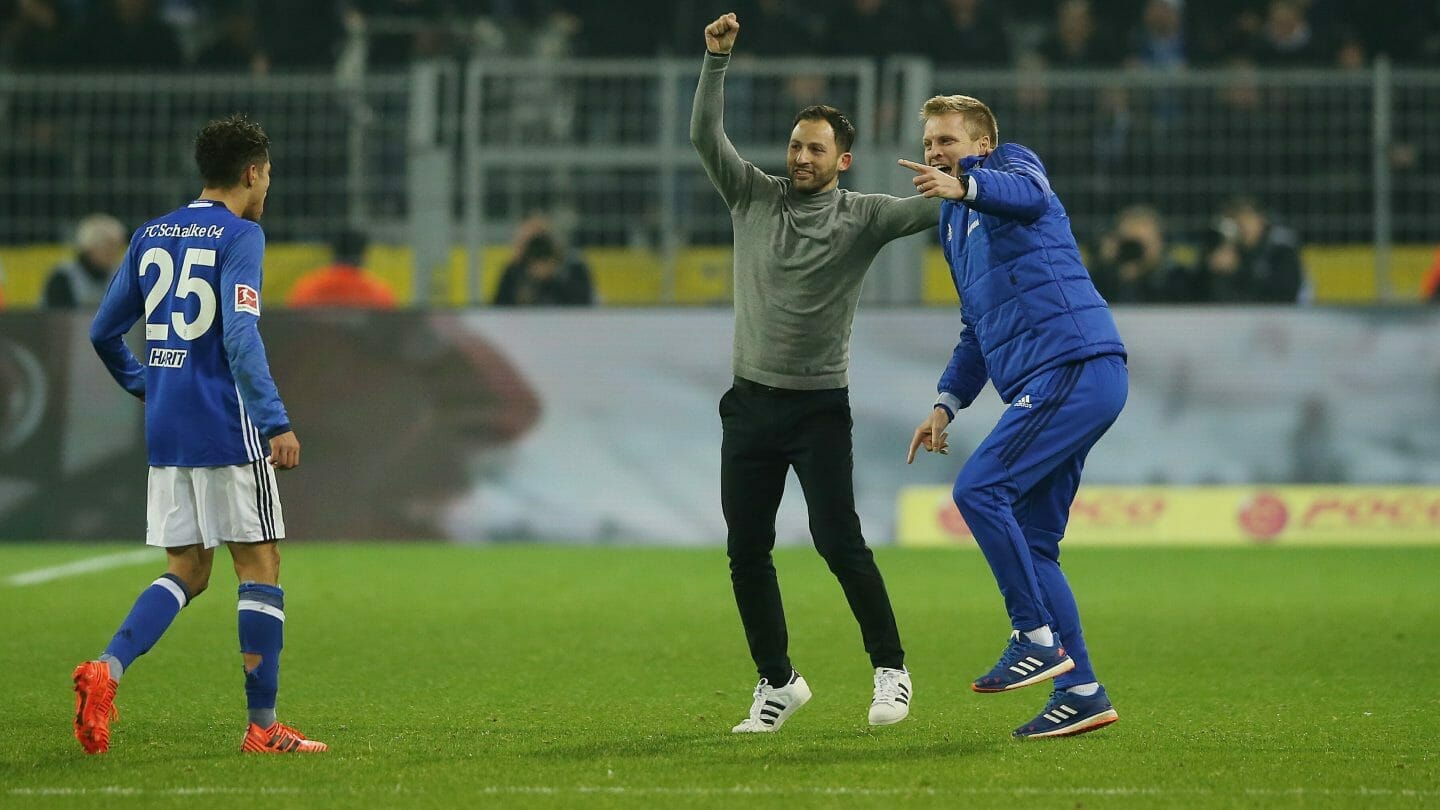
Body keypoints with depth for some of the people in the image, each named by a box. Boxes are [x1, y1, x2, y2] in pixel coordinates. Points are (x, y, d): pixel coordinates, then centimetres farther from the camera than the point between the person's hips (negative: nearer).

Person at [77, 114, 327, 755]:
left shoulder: (150, 236, 12)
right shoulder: (240, 235, -8)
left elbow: (103, 331, 16)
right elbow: (240, 335, -19)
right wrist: (276, 422, -23)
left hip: (165, 431, 6)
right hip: (225, 426, -6)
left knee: (187, 572, 12)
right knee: (259, 567, 2)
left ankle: (107, 669, -11)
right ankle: (263, 727, 2)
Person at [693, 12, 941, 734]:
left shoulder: (861, 218, -2)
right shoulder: (754, 197, 5)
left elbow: (932, 208, -14)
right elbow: (705, 135, -3)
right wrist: (716, 60, -14)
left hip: (820, 408, -4)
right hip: (751, 403, 4)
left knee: (838, 541, -13)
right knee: (746, 551, 3)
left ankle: (890, 668, 2)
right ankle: (778, 682, 15)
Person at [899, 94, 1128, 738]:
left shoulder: (1012, 165, 1)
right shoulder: (955, 223, 26)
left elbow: (1028, 196, -27)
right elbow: (978, 329, 35)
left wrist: (965, 186, -46)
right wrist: (947, 403, 23)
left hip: (1075, 365, -10)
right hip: (1056, 383, 10)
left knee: (978, 489, -17)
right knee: (1031, 544, 7)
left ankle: (1037, 639, -12)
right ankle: (1081, 691, 8)